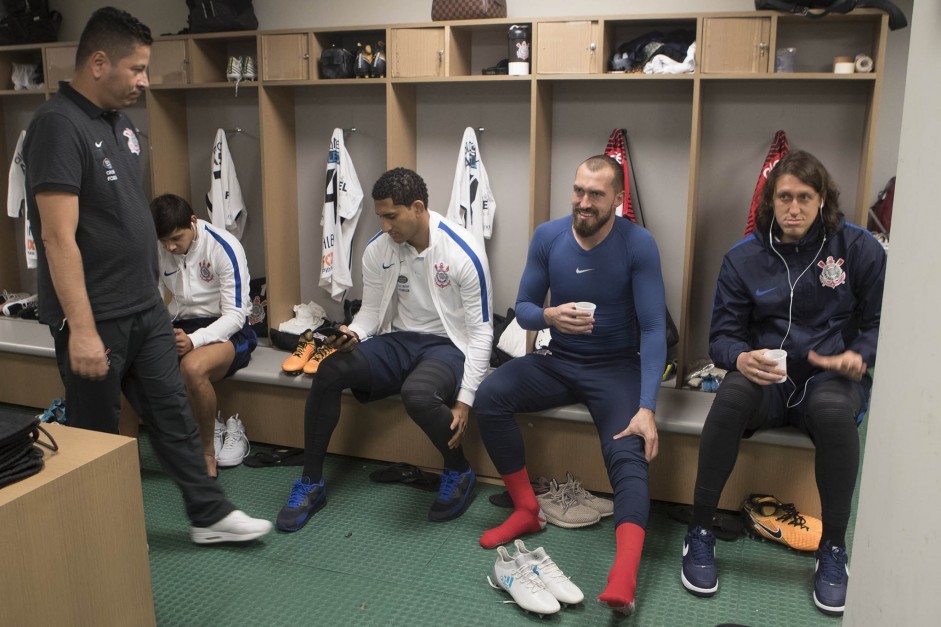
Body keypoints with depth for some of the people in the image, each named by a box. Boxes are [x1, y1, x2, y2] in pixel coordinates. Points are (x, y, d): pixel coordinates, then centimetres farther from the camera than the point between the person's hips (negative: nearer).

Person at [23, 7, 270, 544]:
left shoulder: (122, 124, 10)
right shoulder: (59, 126, -16)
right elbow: (59, 238, -22)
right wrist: (81, 329, -24)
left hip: (146, 309, 8)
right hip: (95, 318, -8)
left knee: (174, 414, 14)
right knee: (98, 435, 9)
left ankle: (210, 515, 26)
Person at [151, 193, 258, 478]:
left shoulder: (224, 248, -13)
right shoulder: (157, 251, 2)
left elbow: (235, 315, -15)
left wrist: (194, 340, -31)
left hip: (227, 330, -5)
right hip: (180, 327, 5)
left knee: (193, 367, -38)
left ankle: (207, 449, -13)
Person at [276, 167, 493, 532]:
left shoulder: (464, 254, -15)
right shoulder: (377, 250, -2)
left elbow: (481, 331, -12)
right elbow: (371, 310, 10)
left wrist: (465, 400, -18)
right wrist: (354, 333, -15)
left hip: (449, 345, -5)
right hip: (399, 341, 5)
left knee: (417, 394, -38)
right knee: (329, 372, -21)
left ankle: (459, 473, -7)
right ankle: (311, 484, -4)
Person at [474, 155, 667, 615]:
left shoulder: (638, 245, -13)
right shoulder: (547, 237, -3)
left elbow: (653, 329, -15)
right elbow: (523, 308, 2)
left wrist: (647, 407, -26)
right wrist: (548, 316, -24)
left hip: (616, 366, -3)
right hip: (558, 361, 3)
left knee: (628, 454, -28)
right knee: (489, 396, -21)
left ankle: (624, 578, -40)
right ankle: (527, 509, -6)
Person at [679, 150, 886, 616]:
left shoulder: (859, 248, 1)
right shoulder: (744, 258, 2)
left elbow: (878, 323, 6)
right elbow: (722, 335, 2)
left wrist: (859, 356, -16)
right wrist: (741, 358, -22)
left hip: (831, 378, 0)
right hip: (766, 378, 1)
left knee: (834, 410, -37)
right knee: (732, 395, -35)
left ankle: (833, 550, -15)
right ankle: (700, 533, -20)